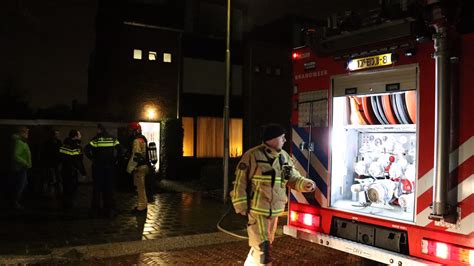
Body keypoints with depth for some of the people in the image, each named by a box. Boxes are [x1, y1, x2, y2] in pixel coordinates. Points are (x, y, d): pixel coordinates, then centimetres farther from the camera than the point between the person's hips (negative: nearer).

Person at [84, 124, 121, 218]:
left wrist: (92, 158, -3)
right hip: (110, 166, 2)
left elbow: (86, 150, -17)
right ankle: (110, 210, 10)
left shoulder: (96, 139, -6)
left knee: (97, 188, 6)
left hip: (98, 166, -2)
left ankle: (95, 210, 10)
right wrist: (114, 160, 2)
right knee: (109, 188, 8)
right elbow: (119, 150, -6)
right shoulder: (113, 139, 2)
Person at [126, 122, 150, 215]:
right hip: (143, 165, 10)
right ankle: (142, 205, 26)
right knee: (141, 187, 17)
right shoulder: (142, 139, 16)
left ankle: (141, 208, 0)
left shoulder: (137, 140, -16)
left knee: (140, 187, -5)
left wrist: (129, 168, -16)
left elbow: (135, 156, -21)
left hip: (139, 167, -10)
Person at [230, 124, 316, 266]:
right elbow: (240, 182, -12)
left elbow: (293, 178, 11)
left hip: (275, 210, 7)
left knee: (262, 243, 21)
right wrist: (241, 206, -13)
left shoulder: (284, 156, 6)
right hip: (257, 210, -7)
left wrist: (305, 183, -10)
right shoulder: (253, 155, -14)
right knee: (262, 247, -7)